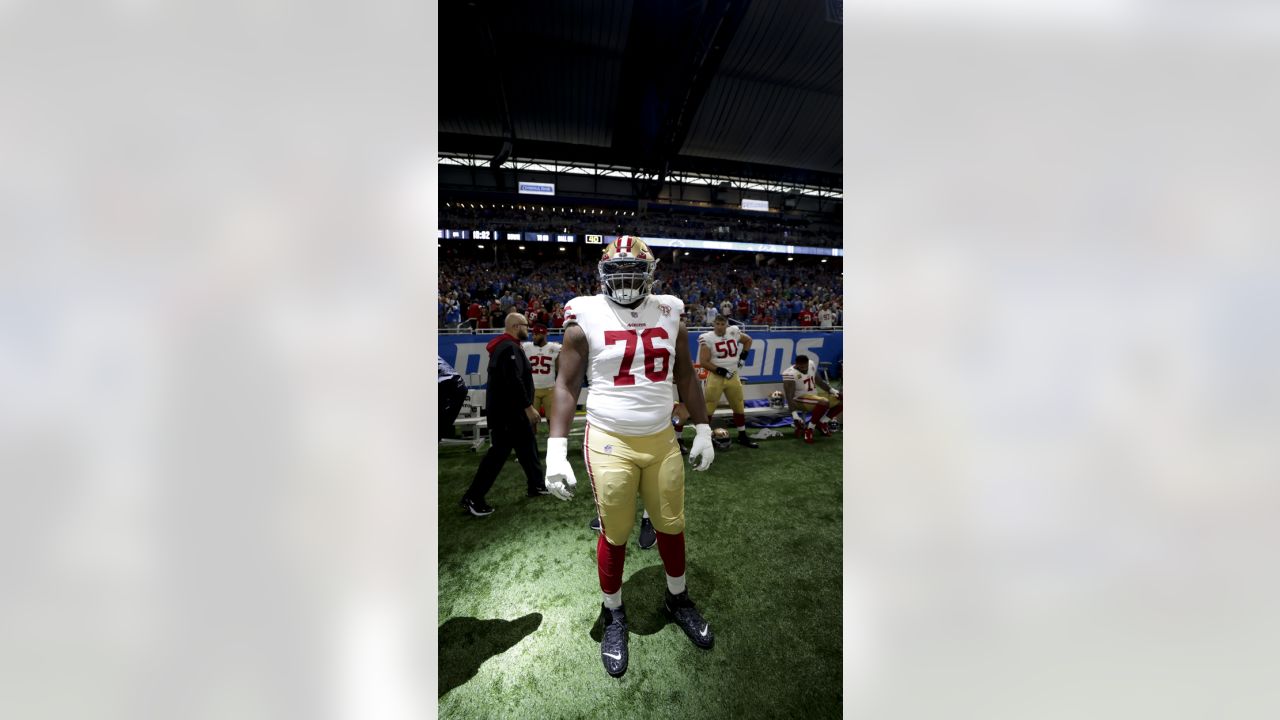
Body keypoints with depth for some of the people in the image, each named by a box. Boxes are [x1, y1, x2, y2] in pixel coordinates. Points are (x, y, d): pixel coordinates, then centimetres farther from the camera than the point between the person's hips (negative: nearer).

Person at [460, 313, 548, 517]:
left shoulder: (506, 346, 16)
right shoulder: (510, 348, -17)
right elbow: (514, 381, -26)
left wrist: (526, 407, 23)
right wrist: (528, 407, -22)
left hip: (513, 410, 11)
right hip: (506, 412, -11)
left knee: (528, 447, 16)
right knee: (498, 453, -6)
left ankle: (537, 485, 28)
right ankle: (472, 498, 3)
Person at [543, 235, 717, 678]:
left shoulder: (670, 316, 2)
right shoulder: (587, 318, -7)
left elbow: (686, 378, 9)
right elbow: (566, 385, -5)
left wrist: (703, 431, 10)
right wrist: (556, 450, -11)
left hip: (663, 441, 4)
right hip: (610, 444, -3)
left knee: (671, 526, 18)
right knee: (614, 535, 12)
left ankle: (677, 599, 46)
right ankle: (613, 615, 40)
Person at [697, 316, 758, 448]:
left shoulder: (734, 332, -2)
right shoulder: (707, 339, -13)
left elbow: (748, 340, 18)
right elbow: (703, 362, -15)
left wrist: (743, 356, 7)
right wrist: (720, 371, -19)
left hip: (733, 377, 5)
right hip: (716, 377, -5)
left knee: (739, 407, 15)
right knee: (708, 409, -5)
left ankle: (742, 436, 32)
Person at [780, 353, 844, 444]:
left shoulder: (812, 365, 2)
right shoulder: (790, 374, -22)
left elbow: (819, 381, 18)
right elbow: (789, 396, -26)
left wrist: (832, 391, 11)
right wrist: (794, 414, -33)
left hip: (815, 395, 8)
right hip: (799, 399, -8)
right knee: (824, 403, -35)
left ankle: (822, 422, 7)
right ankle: (809, 428, -19)